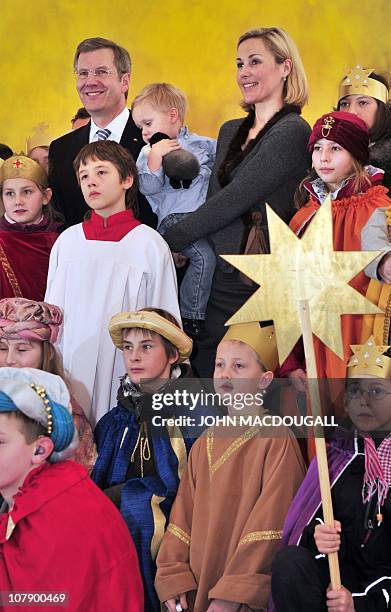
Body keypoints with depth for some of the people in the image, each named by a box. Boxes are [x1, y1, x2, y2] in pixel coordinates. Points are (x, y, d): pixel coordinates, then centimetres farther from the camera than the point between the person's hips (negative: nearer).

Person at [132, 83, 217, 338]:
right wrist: (155, 157, -13)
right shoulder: (149, 153, 11)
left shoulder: (204, 144, 17)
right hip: (175, 217, -4)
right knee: (204, 255, -25)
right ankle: (190, 317, -19)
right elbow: (149, 188, -4)